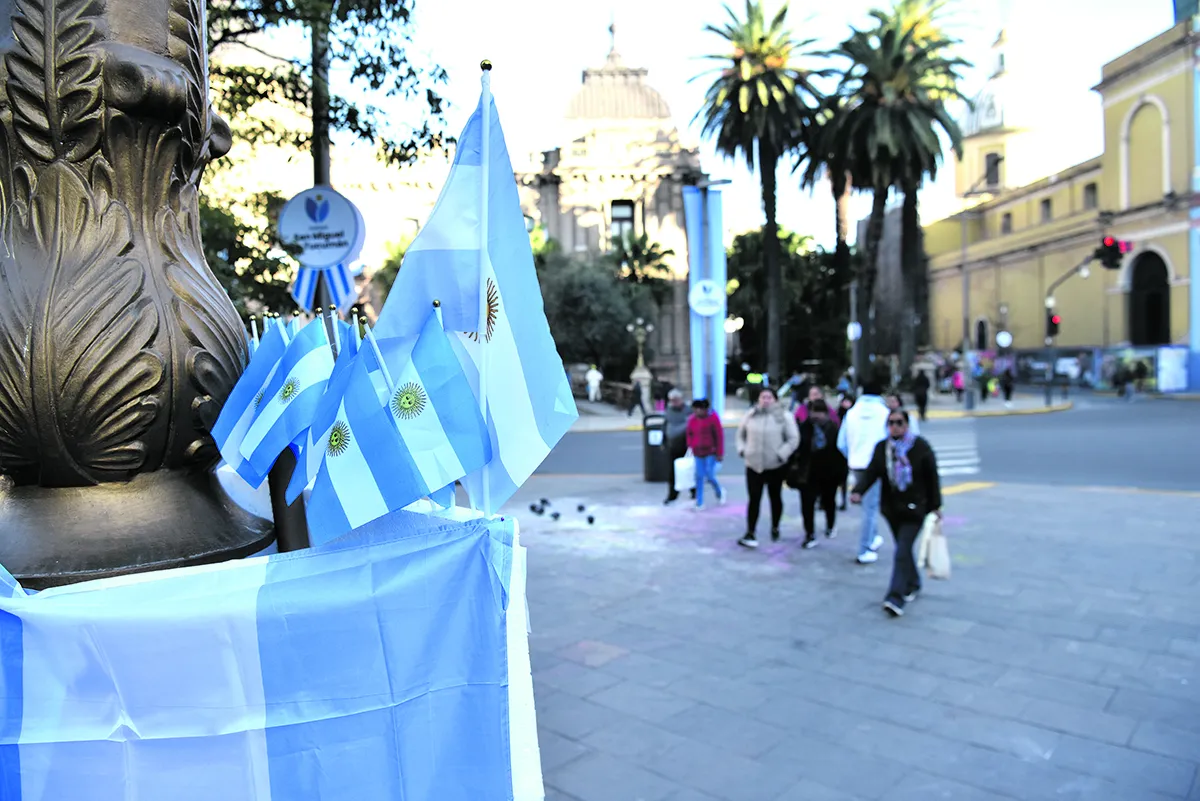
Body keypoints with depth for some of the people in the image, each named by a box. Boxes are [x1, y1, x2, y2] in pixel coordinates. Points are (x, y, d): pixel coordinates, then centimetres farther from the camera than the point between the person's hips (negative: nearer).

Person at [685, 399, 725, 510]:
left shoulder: (713, 418, -10)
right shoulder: (692, 419, 2)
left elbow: (719, 436, -9)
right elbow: (690, 435, 14)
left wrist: (720, 453, -10)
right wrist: (690, 447, 8)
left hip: (711, 452, -4)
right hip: (698, 453, 4)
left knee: (709, 476, -8)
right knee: (699, 477, 0)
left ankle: (719, 492, 23)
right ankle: (699, 503, 6)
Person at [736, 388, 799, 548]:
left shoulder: (784, 416, -6)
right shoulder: (750, 415, 2)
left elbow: (793, 439, -6)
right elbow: (741, 434, 14)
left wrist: (781, 454, -15)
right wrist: (742, 449, 0)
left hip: (776, 466, -1)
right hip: (754, 465, 1)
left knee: (775, 497, 15)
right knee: (754, 499, -4)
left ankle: (775, 528, 34)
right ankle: (750, 534, -4)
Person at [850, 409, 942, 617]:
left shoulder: (921, 447, -9)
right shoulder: (881, 448, 1)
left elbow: (932, 478, -4)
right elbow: (870, 473, -6)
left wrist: (935, 506, -2)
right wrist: (858, 491, -24)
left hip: (914, 509, -4)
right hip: (892, 508, 5)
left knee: (902, 552, -13)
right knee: (903, 548, 18)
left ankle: (896, 598, -15)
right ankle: (913, 584, 39)